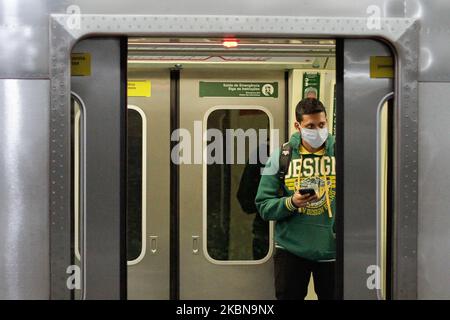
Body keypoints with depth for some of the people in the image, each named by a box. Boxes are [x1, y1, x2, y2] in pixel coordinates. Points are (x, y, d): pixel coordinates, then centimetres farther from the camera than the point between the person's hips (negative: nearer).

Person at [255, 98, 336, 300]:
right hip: (290, 249, 0)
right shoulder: (281, 156, -1)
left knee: (331, 296, 14)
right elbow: (264, 205, -3)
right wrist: (291, 203, -20)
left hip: (332, 248, 0)